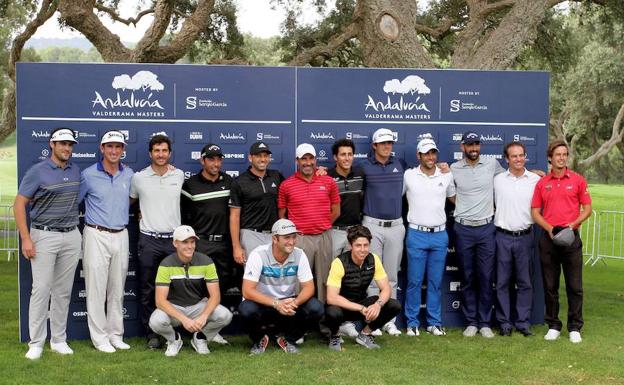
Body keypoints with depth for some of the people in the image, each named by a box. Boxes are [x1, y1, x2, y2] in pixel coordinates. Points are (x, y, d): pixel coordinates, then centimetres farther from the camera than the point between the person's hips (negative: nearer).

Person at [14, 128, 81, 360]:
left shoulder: (76, 171, 9)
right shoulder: (37, 172, -6)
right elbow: (19, 204, -7)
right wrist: (25, 239, -13)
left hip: (72, 236, 4)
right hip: (44, 236, -4)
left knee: (63, 291, 8)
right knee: (41, 289, -5)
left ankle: (59, 340, 17)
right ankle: (36, 343, 4)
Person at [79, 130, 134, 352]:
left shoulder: (129, 175, 6)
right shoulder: (89, 175, -4)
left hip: (121, 236, 4)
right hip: (97, 236, -4)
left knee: (117, 289, 10)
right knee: (97, 288, -2)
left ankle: (115, 334, 19)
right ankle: (99, 337, 5)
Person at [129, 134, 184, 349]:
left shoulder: (180, 176, 4)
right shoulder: (139, 178, 1)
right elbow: (130, 201, 17)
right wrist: (142, 214, 6)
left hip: (173, 238, 1)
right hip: (149, 240, -1)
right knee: (148, 289, 3)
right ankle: (152, 334, 11)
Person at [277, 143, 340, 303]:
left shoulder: (329, 182, 5)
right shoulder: (286, 185, 0)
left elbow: (335, 211, 12)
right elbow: (281, 215, 7)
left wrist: (322, 226, 7)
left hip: (324, 237, 2)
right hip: (299, 238, -2)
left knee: (324, 279, 9)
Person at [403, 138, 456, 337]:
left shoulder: (446, 176, 7)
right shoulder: (408, 175, 1)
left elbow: (455, 199, 20)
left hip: (439, 235, 2)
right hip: (416, 235, -2)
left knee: (436, 282, 6)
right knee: (414, 281, 0)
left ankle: (434, 322, 16)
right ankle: (412, 323, 10)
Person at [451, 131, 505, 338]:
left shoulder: (492, 164, 3)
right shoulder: (454, 168, 3)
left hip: (486, 228, 0)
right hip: (463, 229, 0)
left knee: (486, 277, 2)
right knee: (467, 278, 6)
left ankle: (485, 323, 11)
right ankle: (471, 322, 14)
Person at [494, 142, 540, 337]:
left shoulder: (536, 180, 3)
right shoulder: (498, 180, 4)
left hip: (525, 236, 0)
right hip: (503, 237, 0)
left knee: (525, 282, 4)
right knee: (502, 282, 3)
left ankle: (523, 322, 13)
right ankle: (505, 322, 11)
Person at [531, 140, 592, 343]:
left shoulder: (577, 180, 3)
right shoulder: (542, 183, 7)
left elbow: (587, 208, 4)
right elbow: (535, 212, 7)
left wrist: (573, 224, -12)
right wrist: (549, 228, -9)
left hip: (571, 236, -2)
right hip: (548, 237, 2)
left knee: (574, 286, 1)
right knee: (550, 286, 7)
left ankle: (575, 328, 10)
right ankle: (553, 326, 17)